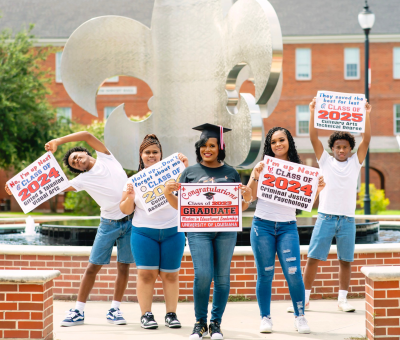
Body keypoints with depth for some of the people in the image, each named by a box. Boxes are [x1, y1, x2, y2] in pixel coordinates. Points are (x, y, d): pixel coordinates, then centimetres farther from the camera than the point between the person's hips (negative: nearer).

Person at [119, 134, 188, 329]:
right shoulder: (135, 180, 7)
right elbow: (125, 210, 8)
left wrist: (186, 168, -16)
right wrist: (130, 196, -12)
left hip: (172, 232, 0)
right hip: (143, 233, 0)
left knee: (171, 274, 1)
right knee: (146, 274, -5)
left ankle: (171, 314, 6)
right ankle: (146, 314, -1)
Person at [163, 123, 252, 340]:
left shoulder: (231, 173, 11)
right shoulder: (190, 172, 9)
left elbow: (241, 207, 12)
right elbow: (180, 205, 10)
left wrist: (247, 197, -9)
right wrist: (167, 193, -9)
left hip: (226, 230, 1)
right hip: (199, 230, -1)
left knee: (222, 277, 2)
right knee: (202, 275, -12)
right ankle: (200, 323, 4)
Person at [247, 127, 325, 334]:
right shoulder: (264, 165, 4)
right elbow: (250, 196, -2)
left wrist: (318, 189, -11)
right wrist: (255, 177, -17)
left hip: (287, 227, 1)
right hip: (263, 225, 0)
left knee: (293, 273, -9)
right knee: (265, 274, 3)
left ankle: (300, 317, 4)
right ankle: (265, 318, 13)